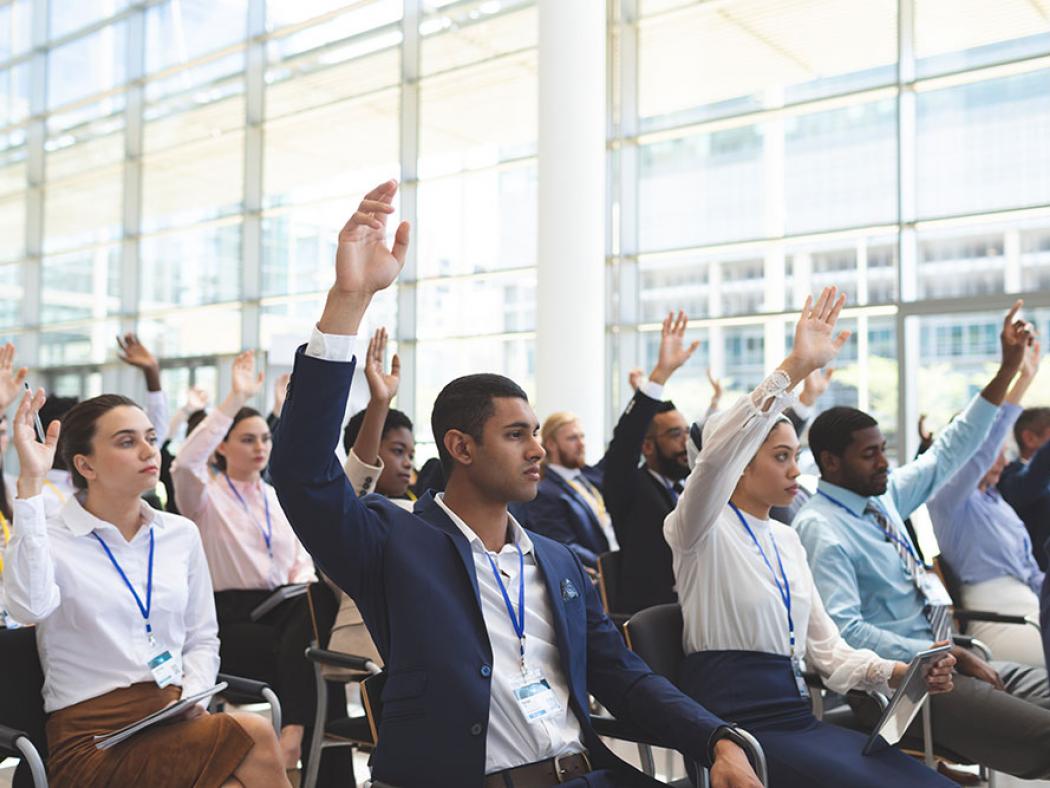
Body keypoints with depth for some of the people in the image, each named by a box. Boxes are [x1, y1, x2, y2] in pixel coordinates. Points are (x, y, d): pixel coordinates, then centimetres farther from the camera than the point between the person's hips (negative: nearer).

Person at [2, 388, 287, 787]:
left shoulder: (181, 533, 11)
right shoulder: (50, 538, -2)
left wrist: (193, 695, -4)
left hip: (175, 719, 5)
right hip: (91, 738, -5)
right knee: (255, 739, -26)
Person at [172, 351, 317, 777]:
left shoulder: (279, 498, 20)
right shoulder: (207, 495, 4)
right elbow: (185, 463, -20)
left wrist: (304, 587, -7)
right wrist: (235, 399, -23)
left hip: (283, 606, 4)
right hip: (230, 616, -4)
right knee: (302, 655, -32)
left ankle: (296, 733, -27)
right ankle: (301, 733, -17)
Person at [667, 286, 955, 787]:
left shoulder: (787, 540, 15)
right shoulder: (701, 530, -7)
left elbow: (825, 647, 16)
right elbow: (716, 455, -30)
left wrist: (899, 673, -2)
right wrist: (796, 367, -34)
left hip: (797, 715, 7)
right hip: (736, 722, -7)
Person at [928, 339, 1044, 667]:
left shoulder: (996, 501, 22)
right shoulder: (948, 499, -6)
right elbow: (980, 451, -24)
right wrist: (1022, 381, -27)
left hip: (1033, 609, 9)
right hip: (1000, 624, -9)